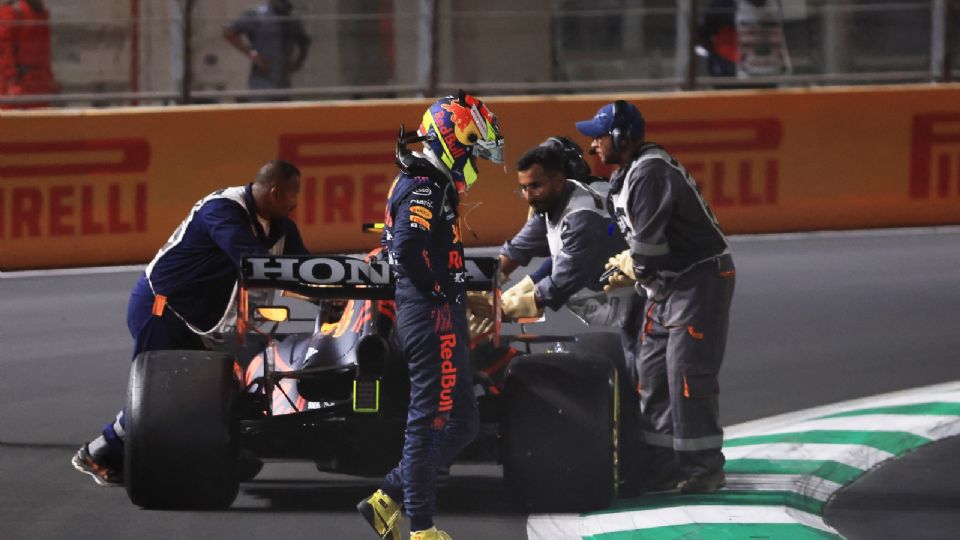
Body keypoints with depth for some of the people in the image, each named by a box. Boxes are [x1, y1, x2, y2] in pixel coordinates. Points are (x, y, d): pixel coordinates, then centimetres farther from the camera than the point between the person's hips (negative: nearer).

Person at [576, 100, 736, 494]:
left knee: (687, 372, -10)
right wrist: (628, 270, 5)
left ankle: (705, 468, -4)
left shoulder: (652, 173, -21)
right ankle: (662, 466, 13)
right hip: (666, 285, 11)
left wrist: (632, 268, -7)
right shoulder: (626, 176, 13)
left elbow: (650, 241, -25)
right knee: (652, 373, 9)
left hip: (700, 280, -11)